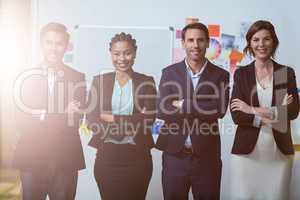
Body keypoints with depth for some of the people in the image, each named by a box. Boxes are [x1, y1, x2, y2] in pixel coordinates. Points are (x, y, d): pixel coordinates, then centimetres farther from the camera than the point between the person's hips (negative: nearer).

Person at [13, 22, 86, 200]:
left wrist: (43, 117, -16)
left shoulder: (77, 77, 2)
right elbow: (21, 123, -4)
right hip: (31, 156, 0)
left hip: (66, 157, 0)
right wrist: (62, 116, -15)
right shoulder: (26, 77, 2)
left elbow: (75, 122, -2)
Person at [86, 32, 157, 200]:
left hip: (137, 156, -1)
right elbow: (91, 118, -3)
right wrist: (132, 122, -15)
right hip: (106, 156, 1)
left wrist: (113, 118, -10)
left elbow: (149, 118, -7)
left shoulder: (146, 82, 2)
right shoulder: (99, 81, 5)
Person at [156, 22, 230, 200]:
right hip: (174, 155, 1)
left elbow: (219, 109, -15)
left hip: (207, 155, 0)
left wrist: (182, 105, -13)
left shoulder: (220, 75, 1)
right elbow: (161, 111, -10)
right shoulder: (169, 72, 2)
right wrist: (201, 111, -14)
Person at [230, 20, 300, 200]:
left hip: (279, 151, 1)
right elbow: (236, 115, -7)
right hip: (247, 151, -1)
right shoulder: (241, 73, 2)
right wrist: (276, 112, -13)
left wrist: (255, 110, -12)